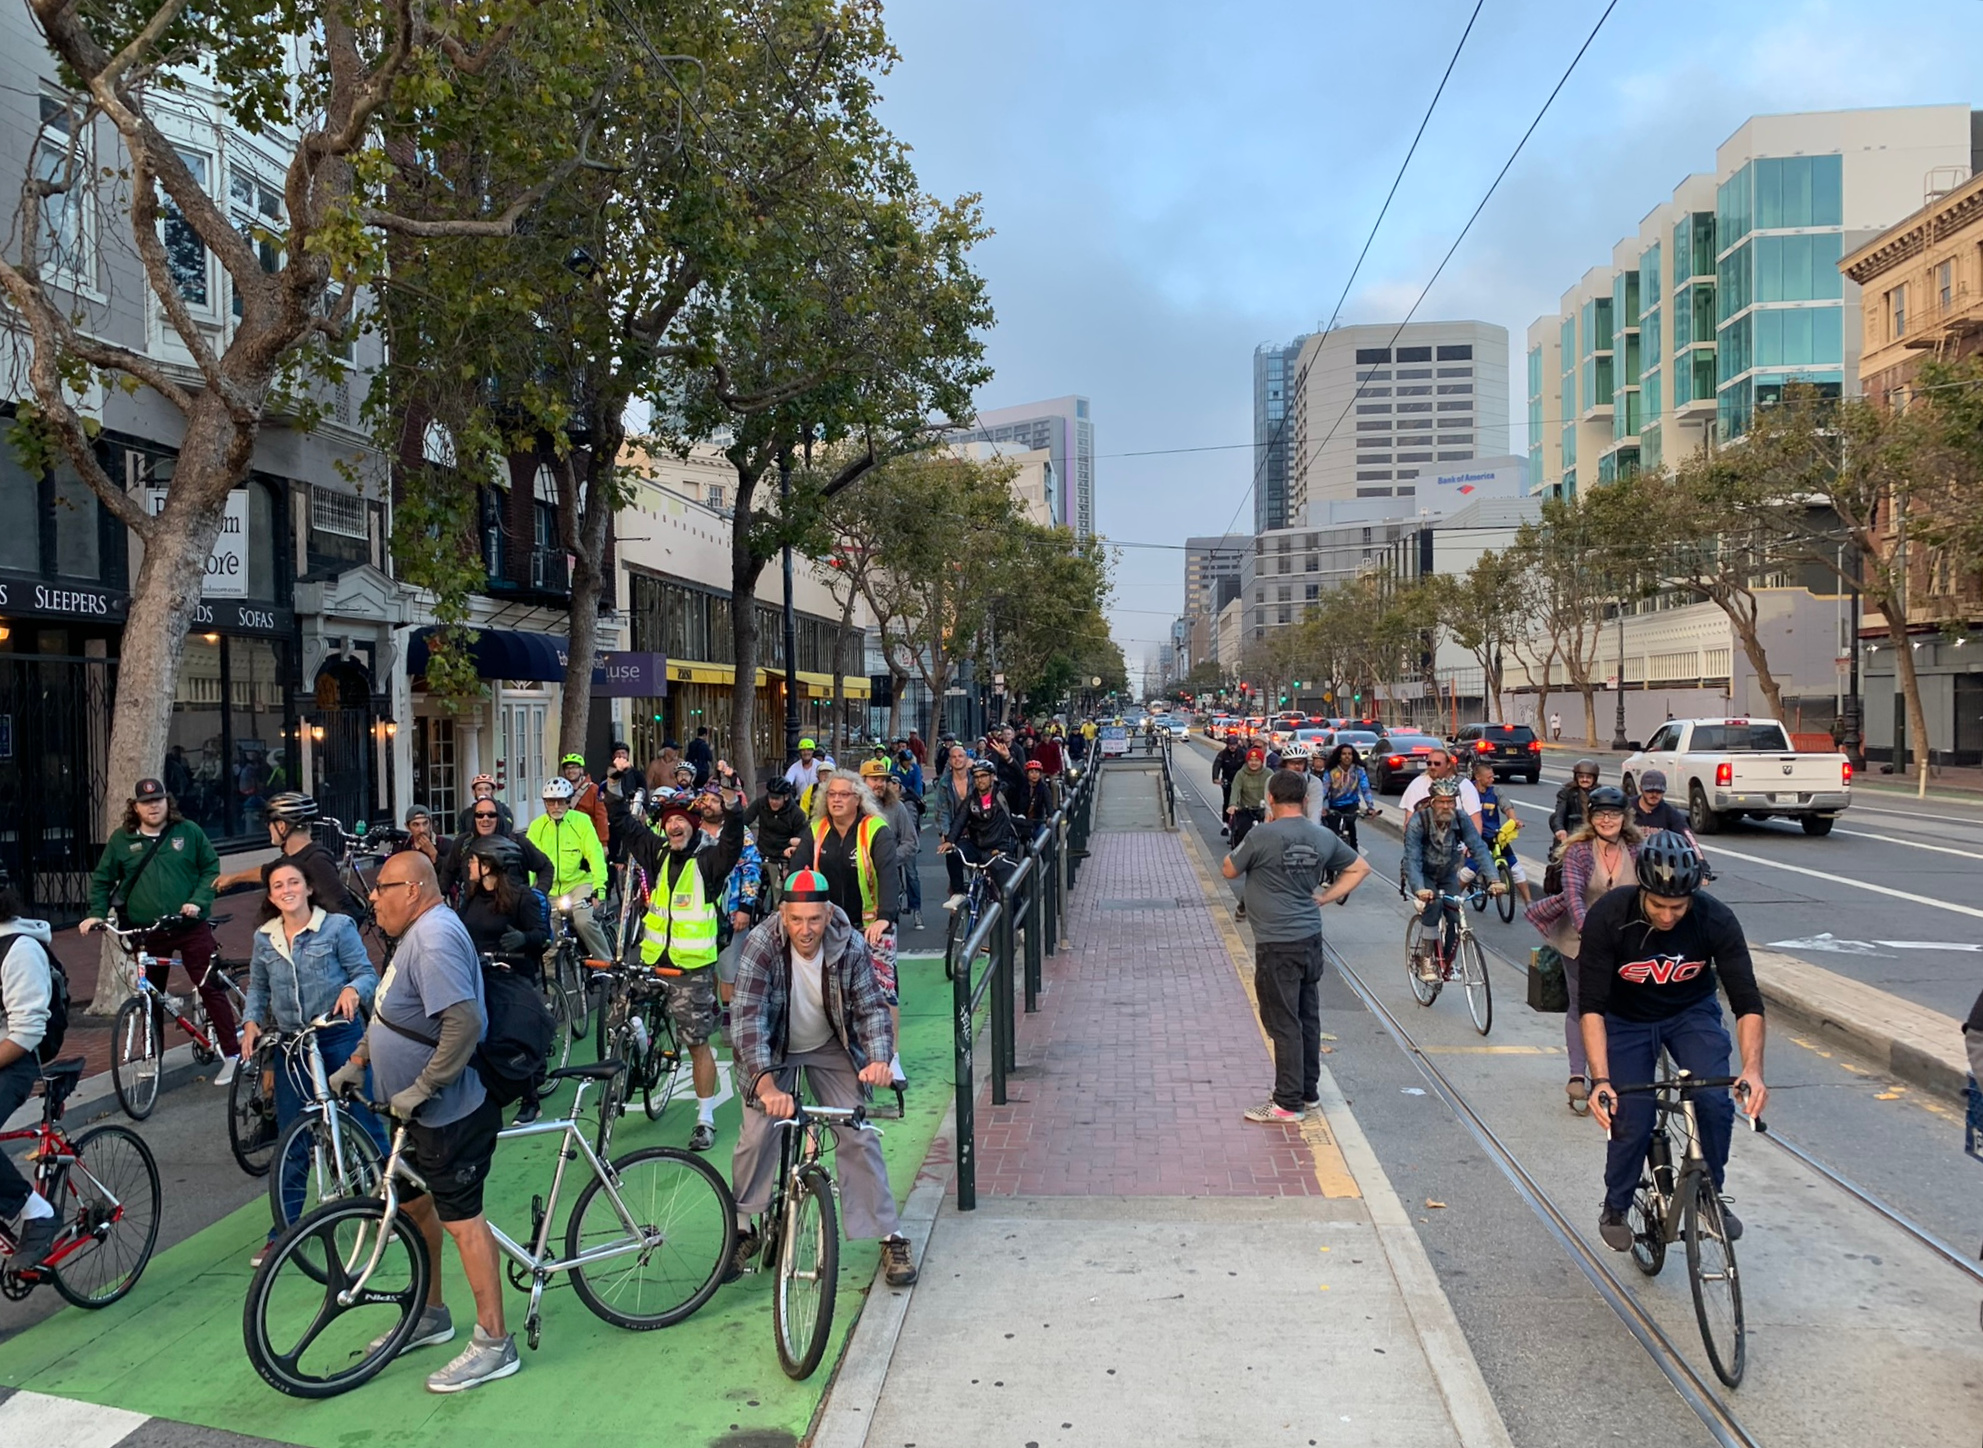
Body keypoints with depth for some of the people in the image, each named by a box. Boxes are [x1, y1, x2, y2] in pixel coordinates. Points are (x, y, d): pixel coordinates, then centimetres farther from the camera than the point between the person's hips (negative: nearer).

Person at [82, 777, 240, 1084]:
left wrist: (198, 902, -10)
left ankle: (231, 1053, -1)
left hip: (191, 926, -2)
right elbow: (102, 880, 12)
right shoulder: (121, 839, 4)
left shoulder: (189, 832, 0)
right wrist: (96, 913, -2)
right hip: (147, 931, 2)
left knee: (210, 987, -5)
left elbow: (211, 868, 3)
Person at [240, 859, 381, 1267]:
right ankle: (284, 1230, 18)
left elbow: (366, 972, -7)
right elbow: (257, 988, 17)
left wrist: (353, 989, -29)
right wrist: (251, 1022, 0)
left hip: (339, 1038, -3)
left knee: (363, 1125, 3)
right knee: (291, 1142, 8)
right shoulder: (264, 938, 7)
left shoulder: (338, 927, -6)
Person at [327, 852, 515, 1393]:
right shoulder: (419, 933, 12)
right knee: (411, 1201, 21)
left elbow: (464, 1024, -32)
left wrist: (421, 1088, -26)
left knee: (461, 1219, -5)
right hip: (422, 1111, 11)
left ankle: (493, 1345, 4)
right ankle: (431, 1315, 38)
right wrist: (356, 1063, 20)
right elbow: (392, 1013, 24)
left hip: (450, 1111, -11)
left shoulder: (436, 938, -23)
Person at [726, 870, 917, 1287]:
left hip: (831, 1048, 1)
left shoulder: (851, 946, -23)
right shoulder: (761, 945, -29)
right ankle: (742, 1230, 8)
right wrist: (766, 1083, -50)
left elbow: (872, 1006, -18)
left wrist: (879, 1058, -37)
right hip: (773, 1050, -1)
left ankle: (891, 1238, 5)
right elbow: (747, 1017, -36)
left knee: (859, 1136, -6)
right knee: (757, 1134, -15)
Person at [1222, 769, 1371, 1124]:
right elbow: (1360, 868, 16)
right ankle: (1308, 1092, 26)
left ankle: (1288, 1103, 6)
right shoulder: (1324, 837, 3)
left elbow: (1229, 870, -2)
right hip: (1311, 939, 7)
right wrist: (1325, 897, 10)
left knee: (1284, 1024, 0)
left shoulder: (1262, 836, -16)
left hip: (1276, 945, -7)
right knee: (1308, 1018, 16)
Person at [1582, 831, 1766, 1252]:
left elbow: (1747, 1002, -26)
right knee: (1630, 1120, -8)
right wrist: (1600, 1079, -41)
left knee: (1714, 1101, -22)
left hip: (1692, 1012, 1)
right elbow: (1592, 1007, -30)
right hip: (1627, 1019, -1)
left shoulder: (1715, 918, -28)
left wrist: (1753, 1069, -42)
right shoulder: (1607, 917, -31)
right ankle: (1615, 1207, 20)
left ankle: (1711, 1194, 4)